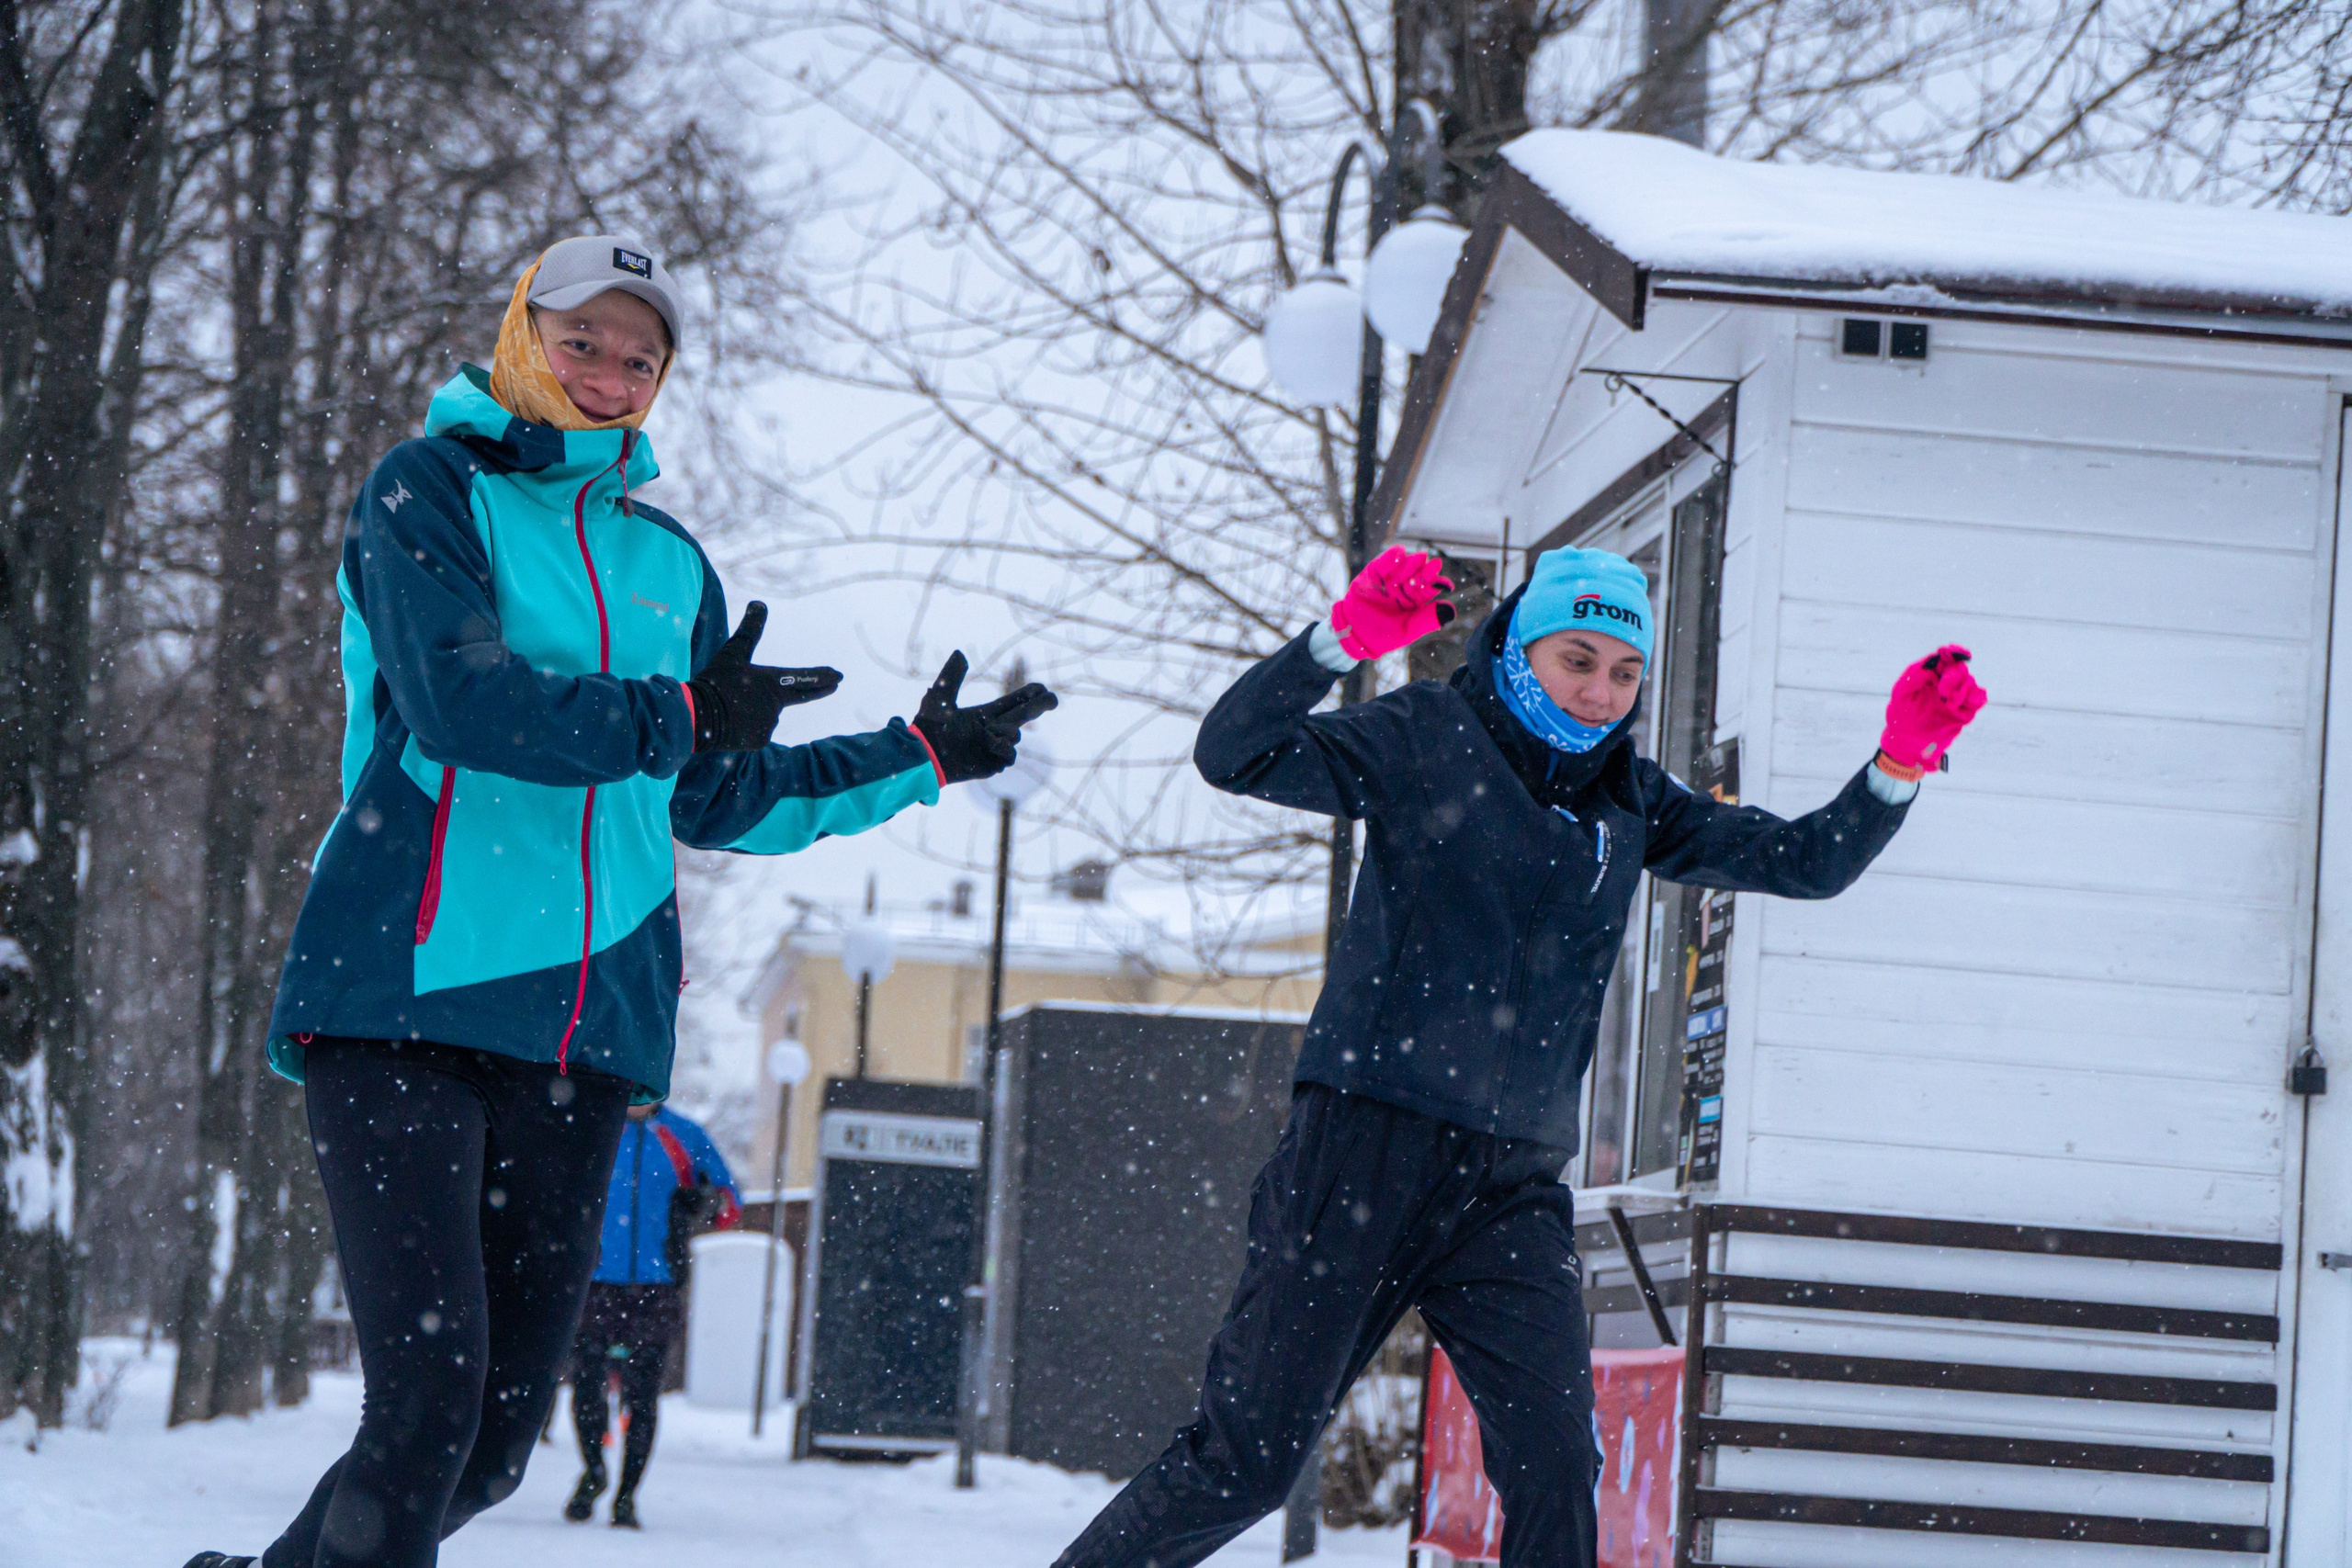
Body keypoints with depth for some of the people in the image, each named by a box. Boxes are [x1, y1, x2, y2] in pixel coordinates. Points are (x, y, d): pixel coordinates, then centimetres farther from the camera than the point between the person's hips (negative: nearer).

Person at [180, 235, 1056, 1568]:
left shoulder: (671, 566, 22)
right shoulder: (435, 489, 3)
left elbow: (721, 801, 31)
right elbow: (457, 697, -14)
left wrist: (919, 760, 32)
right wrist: (676, 718, -14)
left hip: (587, 1026, 6)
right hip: (407, 994, -6)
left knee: (498, 1436, 3)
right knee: (429, 1396, -18)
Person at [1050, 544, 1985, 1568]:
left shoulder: (1629, 801, 14)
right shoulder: (1428, 738, -1)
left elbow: (1809, 863, 16)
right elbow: (1236, 756, -11)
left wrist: (1903, 759, 0)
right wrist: (1344, 639, -26)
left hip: (1513, 1182, 5)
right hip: (1367, 1145, -5)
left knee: (1556, 1464, -9)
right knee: (1247, 1457, -5)